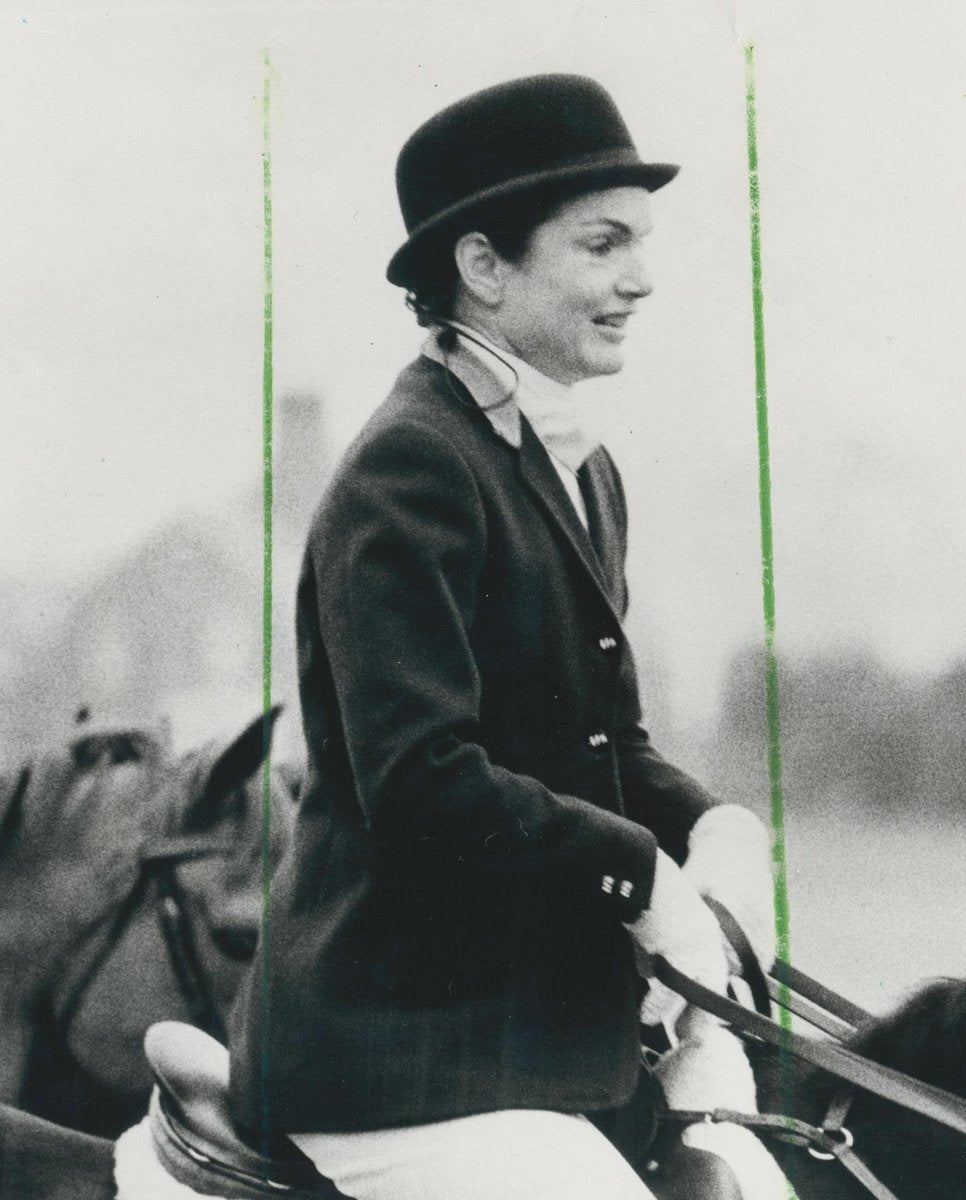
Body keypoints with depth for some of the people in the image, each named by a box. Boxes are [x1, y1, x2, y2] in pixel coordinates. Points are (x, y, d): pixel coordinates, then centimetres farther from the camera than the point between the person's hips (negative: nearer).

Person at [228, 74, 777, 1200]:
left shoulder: (587, 472, 11)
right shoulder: (411, 467, -17)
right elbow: (422, 783, -24)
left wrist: (713, 829, -4)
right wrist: (641, 875, -16)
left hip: (554, 1015, 9)